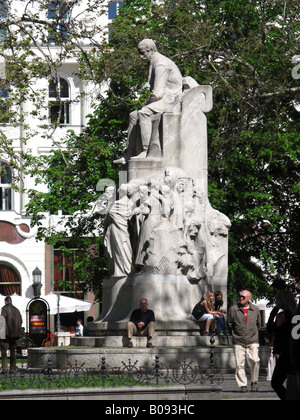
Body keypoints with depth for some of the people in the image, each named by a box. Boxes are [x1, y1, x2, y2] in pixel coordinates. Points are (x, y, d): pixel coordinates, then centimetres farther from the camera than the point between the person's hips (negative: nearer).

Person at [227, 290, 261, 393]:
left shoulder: (255, 309, 5)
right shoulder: (233, 309, 0)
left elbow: (258, 324, 19)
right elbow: (229, 324, 9)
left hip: (253, 341, 0)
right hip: (238, 341, 0)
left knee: (254, 360, -14)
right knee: (239, 363, -4)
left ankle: (254, 382, 3)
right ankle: (242, 385, 5)